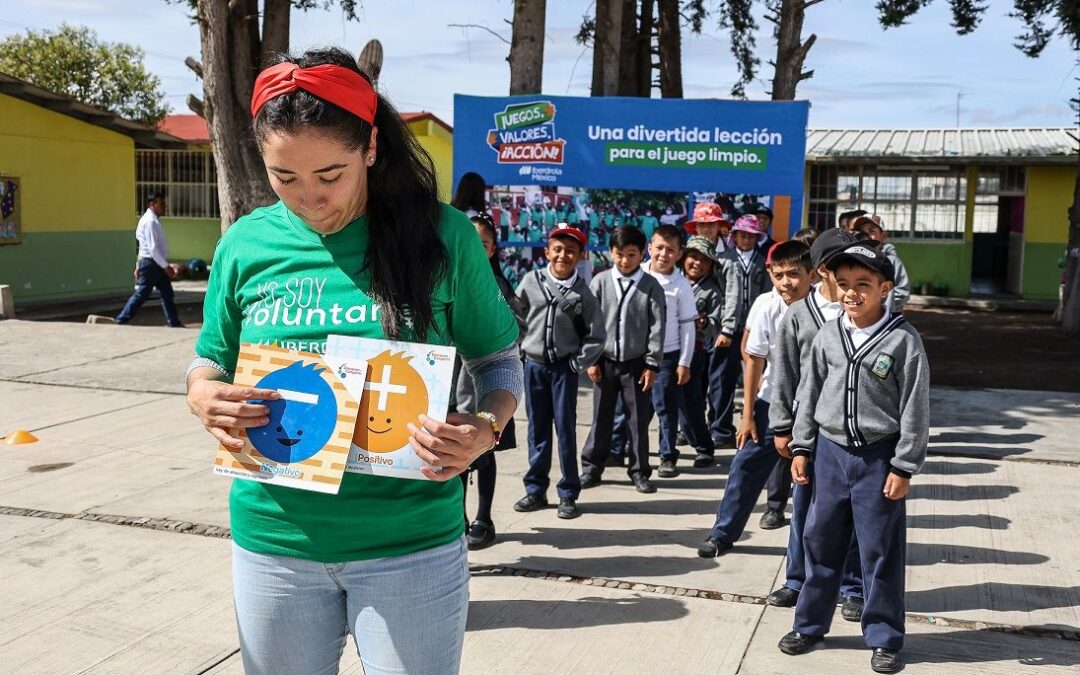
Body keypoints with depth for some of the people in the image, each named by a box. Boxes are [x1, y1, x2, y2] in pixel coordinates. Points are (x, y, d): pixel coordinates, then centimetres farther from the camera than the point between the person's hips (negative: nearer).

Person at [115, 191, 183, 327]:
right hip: (150, 263, -10)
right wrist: (165, 266, -19)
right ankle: (121, 320, 1)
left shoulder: (153, 220, 14)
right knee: (142, 294, -5)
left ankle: (173, 322, 15)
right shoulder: (150, 221, -17)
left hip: (157, 264, 10)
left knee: (167, 293, 11)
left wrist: (139, 266, 20)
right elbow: (152, 248, -22)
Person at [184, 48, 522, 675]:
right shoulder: (246, 245, -1)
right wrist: (204, 396, -12)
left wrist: (486, 429, -20)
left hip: (411, 540, -2)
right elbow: (211, 361, 12)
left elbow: (499, 360, 1)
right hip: (274, 538, 3)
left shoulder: (442, 235, -8)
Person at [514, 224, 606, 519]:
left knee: (565, 428, 0)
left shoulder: (583, 292, -4)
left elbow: (595, 335, 0)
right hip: (534, 364, 2)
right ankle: (536, 489, 20)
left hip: (564, 367, -2)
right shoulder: (532, 281, 0)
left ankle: (568, 494, 9)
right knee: (537, 428, 10)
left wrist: (579, 364, -5)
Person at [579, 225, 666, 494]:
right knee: (601, 418, 9)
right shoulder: (600, 282, -1)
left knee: (639, 419, 6)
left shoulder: (651, 286, -3)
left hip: (636, 363, -1)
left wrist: (652, 364, -6)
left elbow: (657, 327, -3)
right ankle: (591, 467, 20)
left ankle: (639, 470, 19)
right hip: (605, 361, 1)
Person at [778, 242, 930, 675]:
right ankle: (810, 624, 28)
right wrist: (801, 448, 6)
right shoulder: (827, 335, 2)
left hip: (878, 458, -4)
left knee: (881, 551, 5)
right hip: (830, 452, 4)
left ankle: (884, 638, 20)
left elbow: (915, 408, -8)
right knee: (820, 541, 13)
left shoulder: (903, 339, -10)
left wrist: (904, 467, -9)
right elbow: (810, 394, 9)